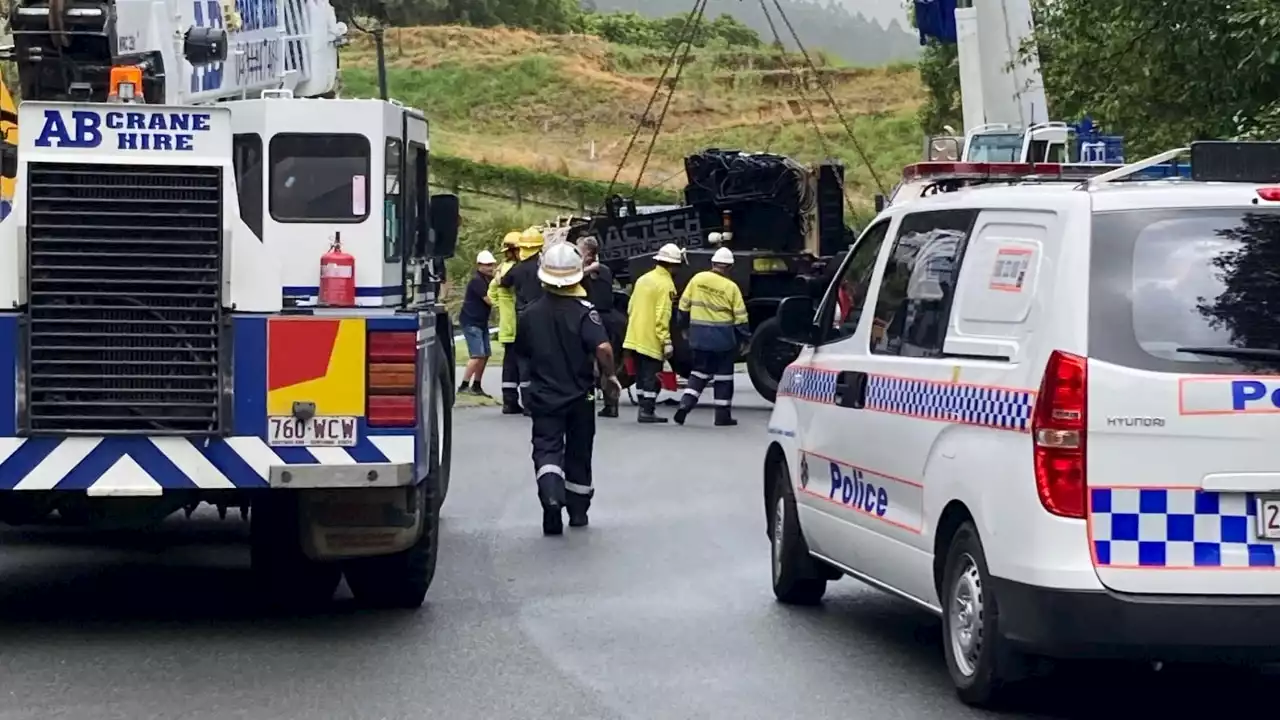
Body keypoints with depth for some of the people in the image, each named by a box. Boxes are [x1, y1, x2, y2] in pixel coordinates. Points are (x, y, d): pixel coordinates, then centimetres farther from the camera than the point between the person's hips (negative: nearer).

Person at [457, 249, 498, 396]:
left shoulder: (489, 280, 13)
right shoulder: (477, 281, -17)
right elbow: (489, 300, -22)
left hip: (481, 322, 10)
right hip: (471, 322, -10)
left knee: (485, 355, 10)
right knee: (477, 355, -16)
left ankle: (476, 386, 18)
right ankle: (464, 386, -14)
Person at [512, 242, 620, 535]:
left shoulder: (530, 313, -2)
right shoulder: (584, 312, -12)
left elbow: (523, 352, 11)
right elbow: (602, 348, -25)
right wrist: (609, 375, -8)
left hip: (543, 397, 0)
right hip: (580, 396, 0)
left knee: (546, 449, -5)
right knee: (579, 454, 15)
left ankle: (551, 494, -34)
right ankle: (578, 511, 26)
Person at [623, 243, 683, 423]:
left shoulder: (643, 279, 12)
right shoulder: (665, 284, -13)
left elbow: (631, 307, 16)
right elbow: (662, 315, -19)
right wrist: (666, 341, -18)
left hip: (635, 338, 8)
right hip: (651, 340, -8)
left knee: (641, 376, 13)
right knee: (652, 377, -3)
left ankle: (644, 408, 18)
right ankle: (647, 411, -4)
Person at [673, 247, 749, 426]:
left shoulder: (697, 279, -1)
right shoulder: (731, 287, -10)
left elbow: (683, 306, 5)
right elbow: (740, 317, -7)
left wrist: (684, 326, 20)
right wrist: (744, 338, 5)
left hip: (699, 335, 3)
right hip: (723, 337, -3)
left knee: (700, 371, 15)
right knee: (723, 375, 8)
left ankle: (685, 403, -4)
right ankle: (723, 415, 10)